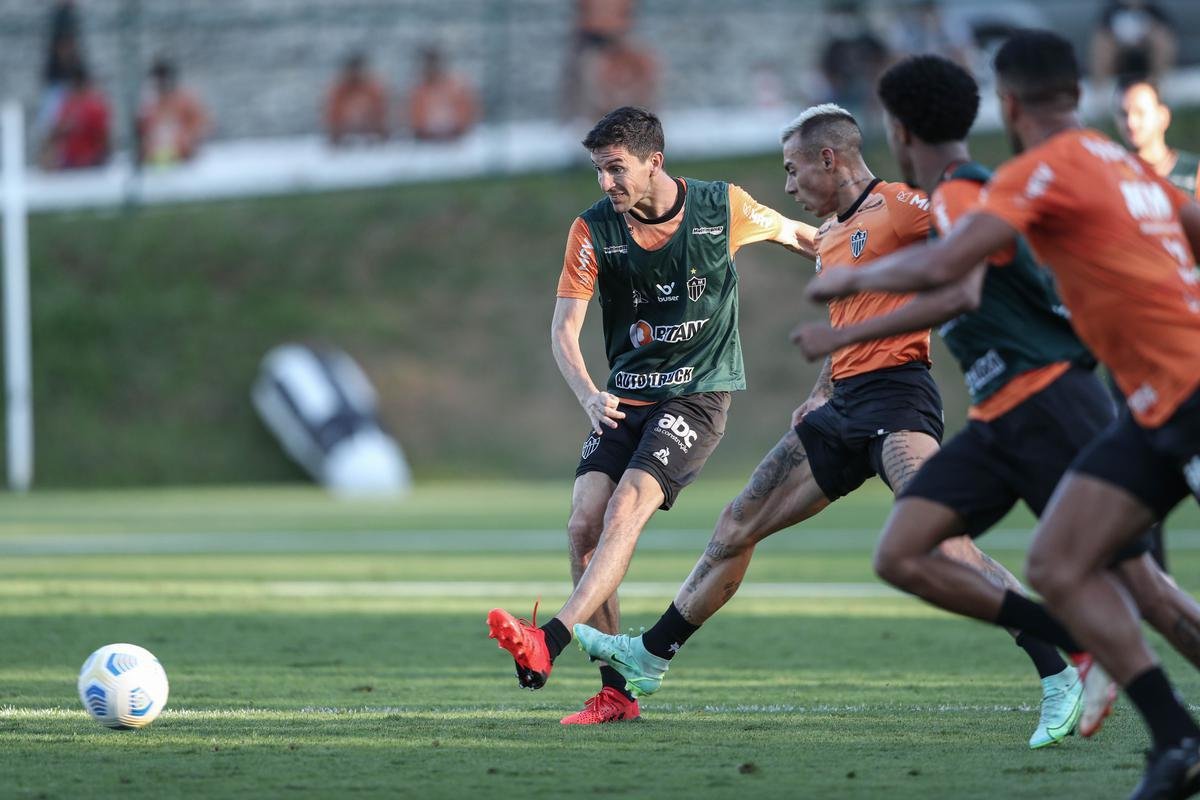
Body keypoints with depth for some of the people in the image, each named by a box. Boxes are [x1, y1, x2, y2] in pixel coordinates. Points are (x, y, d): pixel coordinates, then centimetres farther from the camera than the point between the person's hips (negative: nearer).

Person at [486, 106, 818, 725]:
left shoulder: (723, 207, -7)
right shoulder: (593, 229, -3)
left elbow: (794, 235, 13)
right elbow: (563, 327, -6)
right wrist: (589, 395, -23)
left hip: (698, 395, -4)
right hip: (624, 400, 4)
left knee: (624, 511, -24)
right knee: (583, 527, -11)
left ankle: (548, 642, -36)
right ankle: (615, 691, -1)